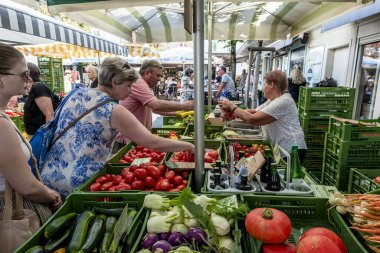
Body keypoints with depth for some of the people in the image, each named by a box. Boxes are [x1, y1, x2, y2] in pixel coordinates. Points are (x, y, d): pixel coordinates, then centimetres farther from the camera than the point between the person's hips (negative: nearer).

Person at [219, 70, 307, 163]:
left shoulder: (283, 101, -20)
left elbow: (252, 119, -24)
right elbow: (254, 112, 9)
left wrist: (232, 106, -14)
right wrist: (231, 111, -5)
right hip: (280, 148, 9)